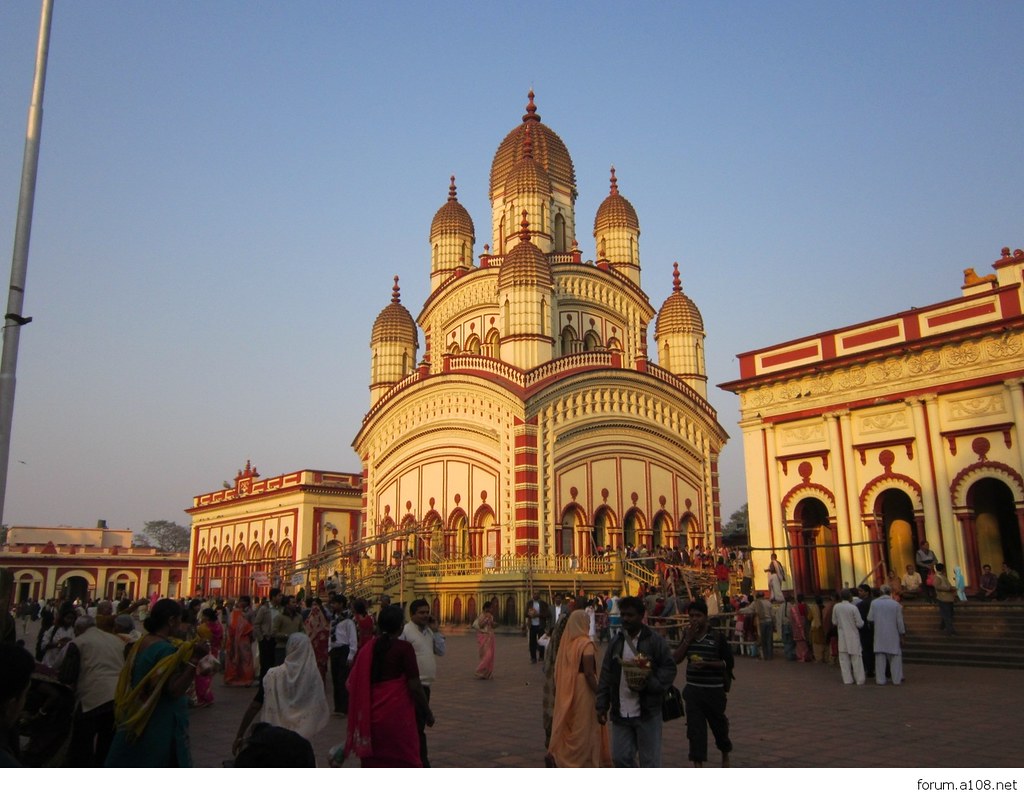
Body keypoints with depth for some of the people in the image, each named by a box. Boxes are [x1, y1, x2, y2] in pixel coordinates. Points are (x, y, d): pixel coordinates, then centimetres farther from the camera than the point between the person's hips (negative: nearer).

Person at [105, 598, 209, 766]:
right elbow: (175, 690, -29)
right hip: (160, 725, -9)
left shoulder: (141, 643, 5)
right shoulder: (165, 649, -22)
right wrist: (194, 661, -35)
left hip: (137, 723, 9)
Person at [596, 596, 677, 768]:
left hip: (647, 713, -4)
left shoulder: (655, 641, -5)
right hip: (620, 713, 4)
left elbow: (669, 669, -5)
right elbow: (606, 676, 10)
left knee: (650, 760, 5)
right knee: (620, 757, 8)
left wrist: (650, 684, -18)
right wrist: (602, 705, 6)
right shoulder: (616, 643, 9)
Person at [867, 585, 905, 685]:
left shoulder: (874, 603, -3)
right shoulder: (896, 604, -5)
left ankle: (880, 680, 7)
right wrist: (901, 635, 5)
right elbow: (900, 621, -4)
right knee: (895, 658, 10)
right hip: (893, 635, -1)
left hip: (879, 635, 1)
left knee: (880, 657, 6)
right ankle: (896, 679, 13)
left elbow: (870, 619, -3)